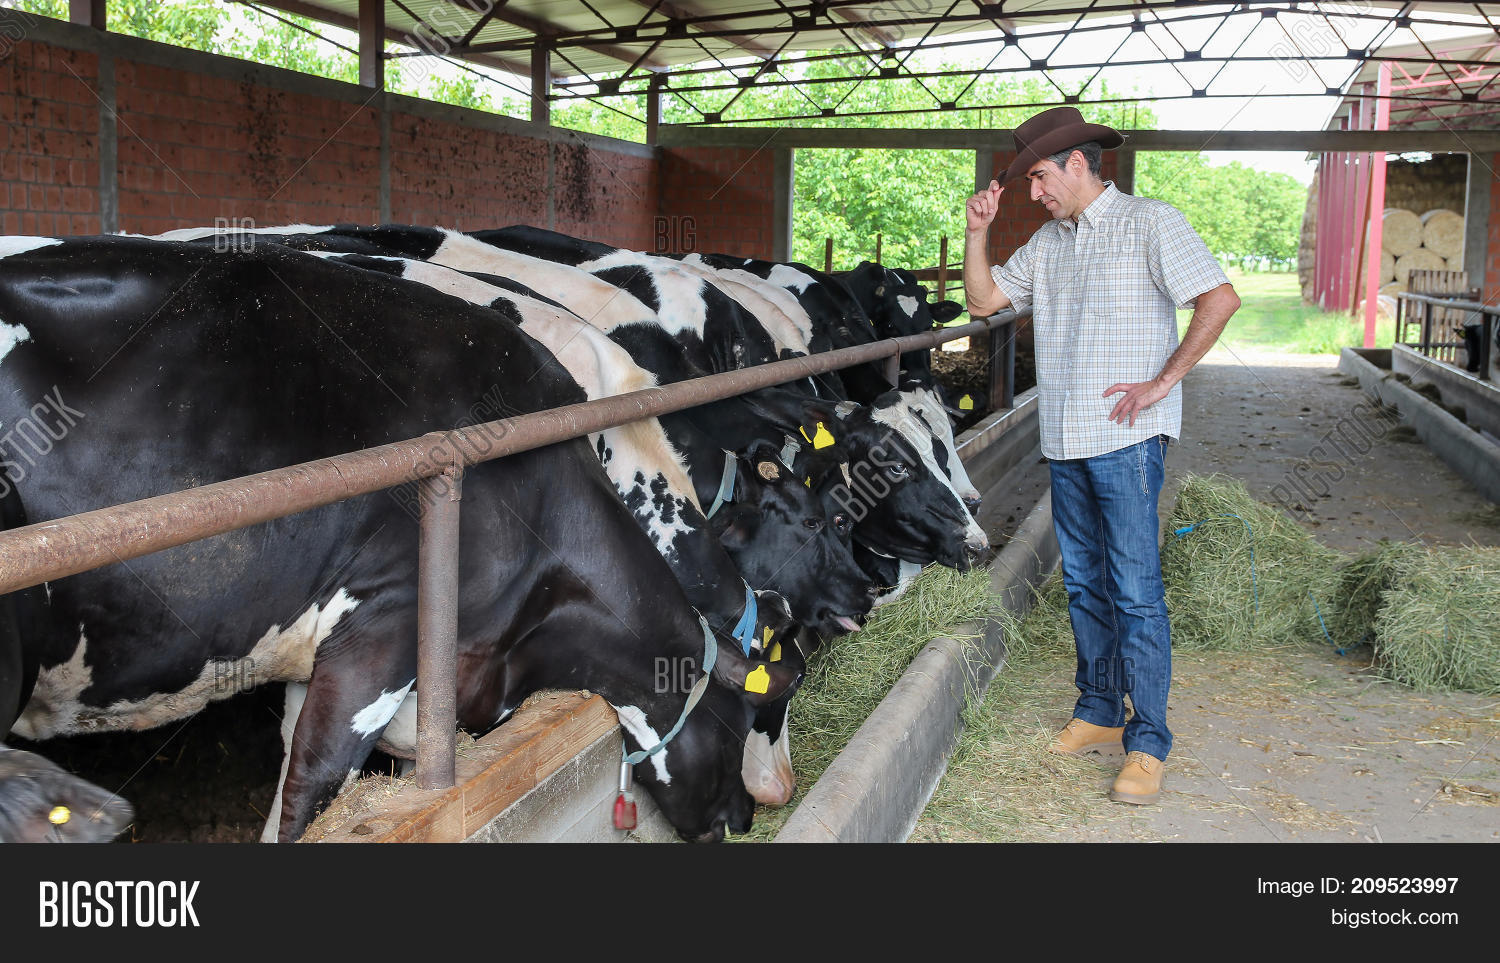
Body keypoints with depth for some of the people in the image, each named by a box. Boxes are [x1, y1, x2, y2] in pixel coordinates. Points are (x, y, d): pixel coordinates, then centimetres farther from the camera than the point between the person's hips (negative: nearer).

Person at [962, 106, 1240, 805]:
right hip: (1064, 440, 7)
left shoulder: (1149, 222, -3)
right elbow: (983, 300, 18)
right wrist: (976, 233, 4)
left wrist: (1162, 383, -13)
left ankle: (1147, 745, 0)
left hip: (1126, 438, -7)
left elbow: (1220, 299, -11)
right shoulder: (1047, 242, 16)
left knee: (1135, 592, -6)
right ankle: (1098, 716, 24)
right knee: (1085, 584, 13)